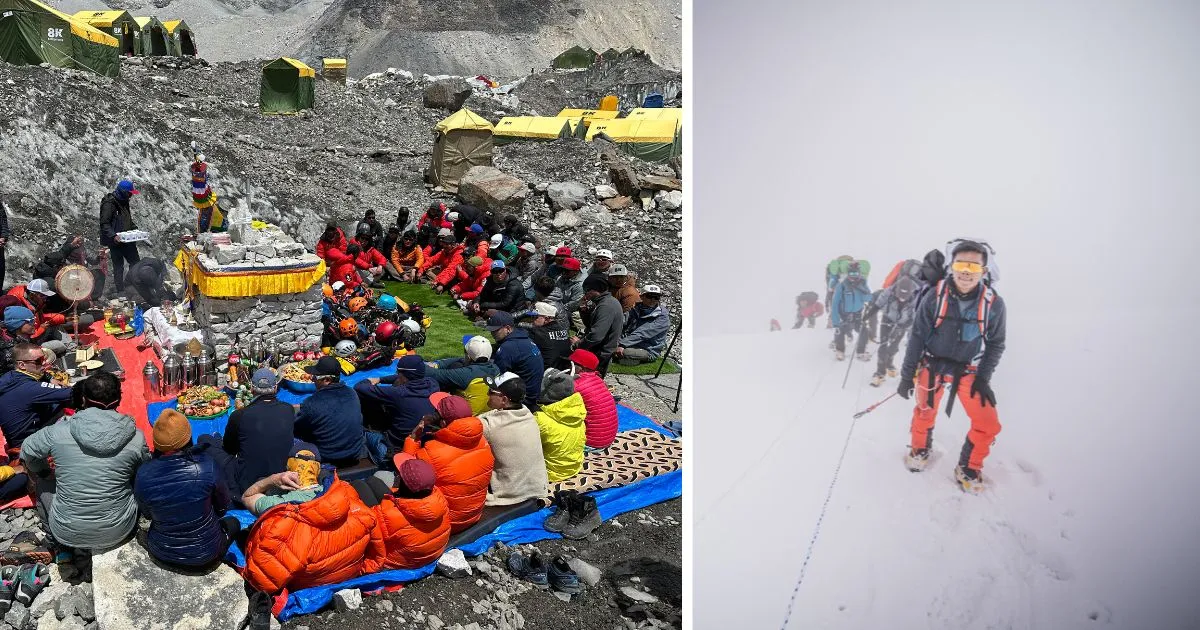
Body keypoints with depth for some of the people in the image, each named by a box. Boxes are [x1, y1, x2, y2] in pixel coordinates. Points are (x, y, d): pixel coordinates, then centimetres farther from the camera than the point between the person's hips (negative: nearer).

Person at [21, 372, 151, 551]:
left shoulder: (58, 432, -15)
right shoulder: (136, 438, -16)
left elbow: (27, 452, 8)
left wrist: (44, 472, 29)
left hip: (67, 534, 0)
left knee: (44, 482, 26)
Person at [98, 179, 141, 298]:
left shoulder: (124, 202, 12)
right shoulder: (109, 203, -16)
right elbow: (104, 223, -20)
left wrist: (135, 229, 11)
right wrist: (113, 236, -30)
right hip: (115, 240, -9)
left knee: (136, 262, 11)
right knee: (118, 265, -2)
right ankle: (120, 291, 5)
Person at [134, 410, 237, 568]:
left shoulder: (143, 475, -21)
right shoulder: (207, 466, -27)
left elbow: (147, 514, -1)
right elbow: (223, 507, -9)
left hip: (161, 554, 3)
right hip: (205, 554, -3)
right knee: (232, 522, 29)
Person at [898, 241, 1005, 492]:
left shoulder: (993, 303, -15)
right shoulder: (935, 297, -18)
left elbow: (995, 344, -1)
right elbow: (917, 337, -9)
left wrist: (983, 379, -5)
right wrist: (907, 375, -6)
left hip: (969, 371, 1)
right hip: (933, 364, -1)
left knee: (988, 424, -3)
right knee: (925, 413, 14)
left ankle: (968, 470, 20)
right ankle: (920, 450, 44)